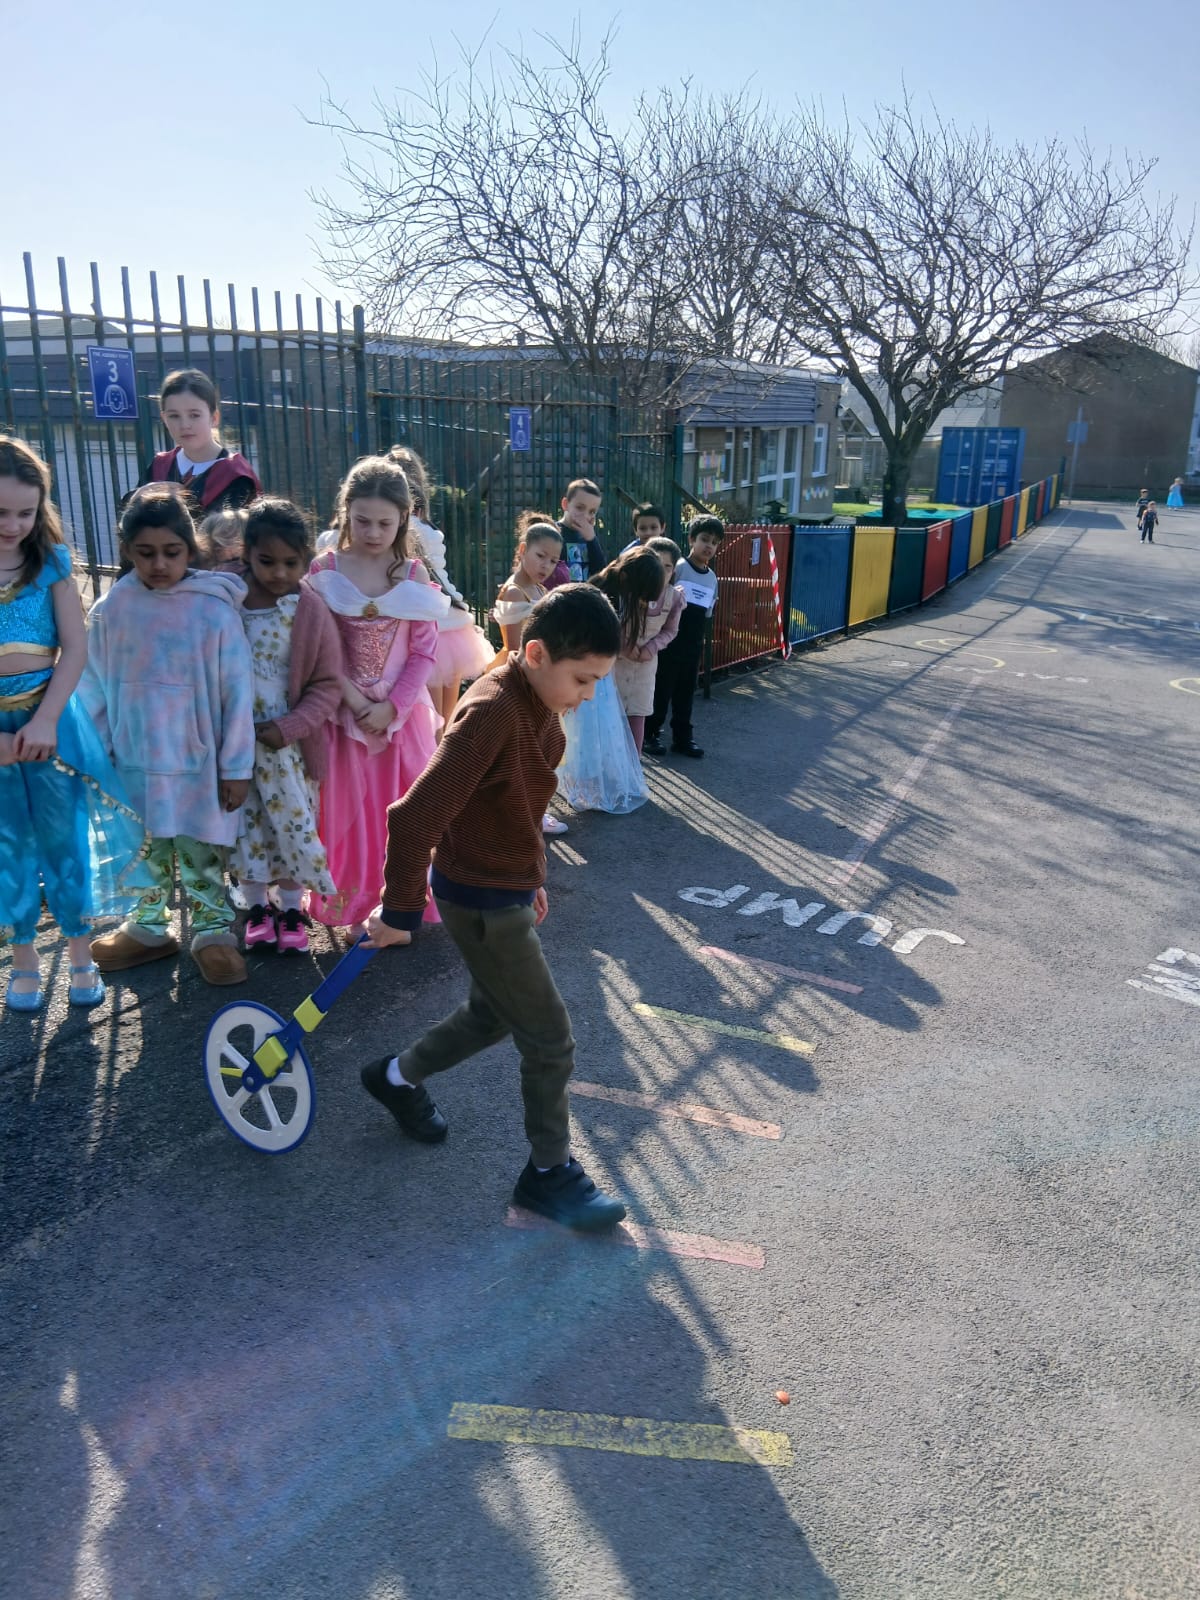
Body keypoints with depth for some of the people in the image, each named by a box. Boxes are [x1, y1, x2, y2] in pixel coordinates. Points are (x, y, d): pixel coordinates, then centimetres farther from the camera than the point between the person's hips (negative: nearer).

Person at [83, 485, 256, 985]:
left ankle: (212, 932, 24)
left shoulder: (215, 609, -11)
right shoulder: (111, 609, -3)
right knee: (143, 854, 17)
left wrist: (236, 766, -8)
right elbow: (93, 688, 5)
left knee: (202, 855, 9)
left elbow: (237, 693, -9)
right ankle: (147, 928, 34)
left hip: (199, 764, -3)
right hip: (134, 761, 3)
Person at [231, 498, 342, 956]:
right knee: (246, 824, 13)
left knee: (293, 824, 9)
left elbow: (328, 685, -7)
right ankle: (257, 907, 30)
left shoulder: (313, 612, -11)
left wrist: (288, 728, -16)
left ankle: (292, 910, 27)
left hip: (288, 742, -2)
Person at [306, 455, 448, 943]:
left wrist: (390, 707, -13)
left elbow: (424, 651, -3)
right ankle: (355, 911, 22)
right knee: (349, 810, 8)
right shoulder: (324, 570, -5)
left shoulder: (412, 574, -1)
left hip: (403, 710, 1)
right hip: (346, 711, -1)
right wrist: (357, 704, -15)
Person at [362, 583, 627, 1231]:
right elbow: (415, 817, -29)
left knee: (494, 1013, 26)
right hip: (481, 903, -9)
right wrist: (400, 912, -20)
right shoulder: (491, 712, -28)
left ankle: (398, 1077, 47)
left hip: (508, 889, 9)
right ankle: (550, 1173, 21)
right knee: (550, 1041, 2)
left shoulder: (540, 704, 2)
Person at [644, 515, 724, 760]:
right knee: (661, 689, 2)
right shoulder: (677, 568, -10)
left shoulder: (712, 578, 9)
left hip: (693, 646, 6)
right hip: (669, 641, -6)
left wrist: (699, 639, 14)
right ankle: (650, 734, 13)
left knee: (686, 691, 12)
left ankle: (682, 736, 20)